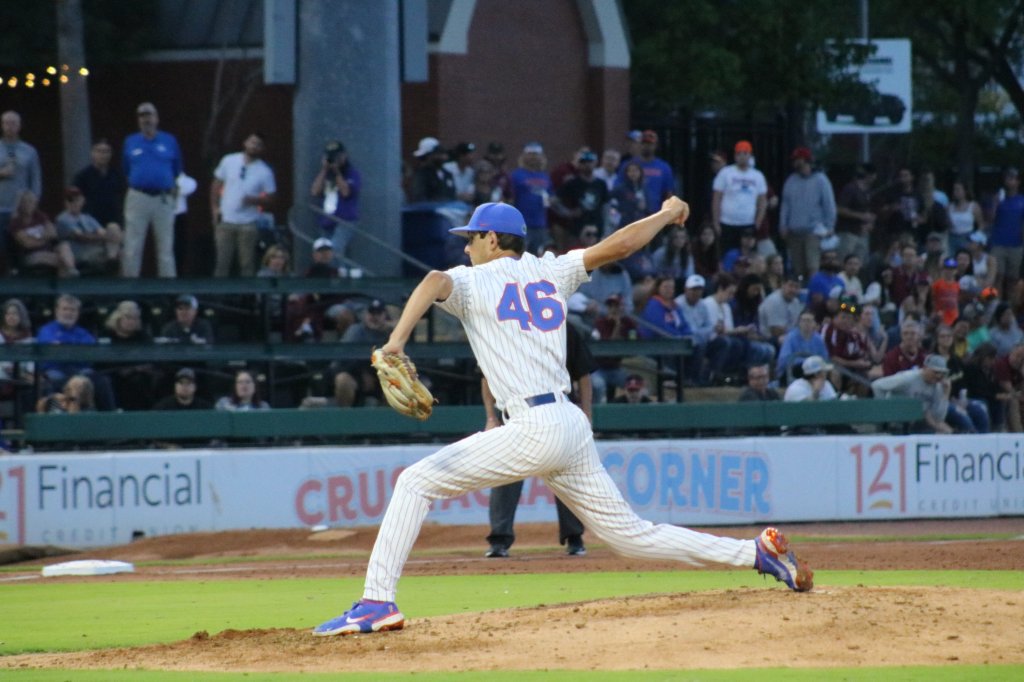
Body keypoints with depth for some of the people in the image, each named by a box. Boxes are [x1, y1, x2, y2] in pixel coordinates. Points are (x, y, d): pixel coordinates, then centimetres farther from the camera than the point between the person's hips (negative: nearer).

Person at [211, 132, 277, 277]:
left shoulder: (265, 172, -4)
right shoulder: (229, 161, 1)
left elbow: (270, 200, 0)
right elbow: (216, 184, 10)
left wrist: (254, 200, -19)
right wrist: (214, 207, 3)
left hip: (248, 223, -1)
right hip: (226, 220, 1)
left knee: (247, 264, 2)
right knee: (222, 261, 3)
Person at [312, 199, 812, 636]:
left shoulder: (473, 282, 4)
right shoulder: (550, 272, 18)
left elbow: (435, 282, -18)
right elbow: (619, 245, 14)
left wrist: (398, 338, -34)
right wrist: (667, 214, 31)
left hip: (534, 430, -7)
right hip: (573, 425, 7)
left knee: (416, 483, -2)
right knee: (631, 535, 13)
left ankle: (378, 602, -14)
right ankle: (758, 552, 6)